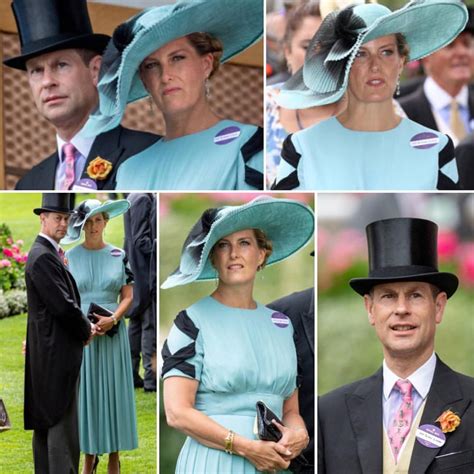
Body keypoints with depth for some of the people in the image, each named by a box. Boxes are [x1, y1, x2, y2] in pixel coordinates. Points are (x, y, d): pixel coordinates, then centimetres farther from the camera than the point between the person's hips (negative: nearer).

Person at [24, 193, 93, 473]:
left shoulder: (49, 254, 16)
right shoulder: (43, 257, -17)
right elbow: (63, 306, -21)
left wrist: (84, 325, 5)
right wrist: (86, 329, -5)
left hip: (47, 354, 11)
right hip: (57, 354, -11)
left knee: (45, 425, 13)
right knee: (63, 427, -11)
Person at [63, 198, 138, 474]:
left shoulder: (119, 255, 3)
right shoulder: (70, 257, 3)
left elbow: (128, 296, 1)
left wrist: (113, 319, -16)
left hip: (112, 332, 0)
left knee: (113, 389, 2)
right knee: (85, 390, 2)